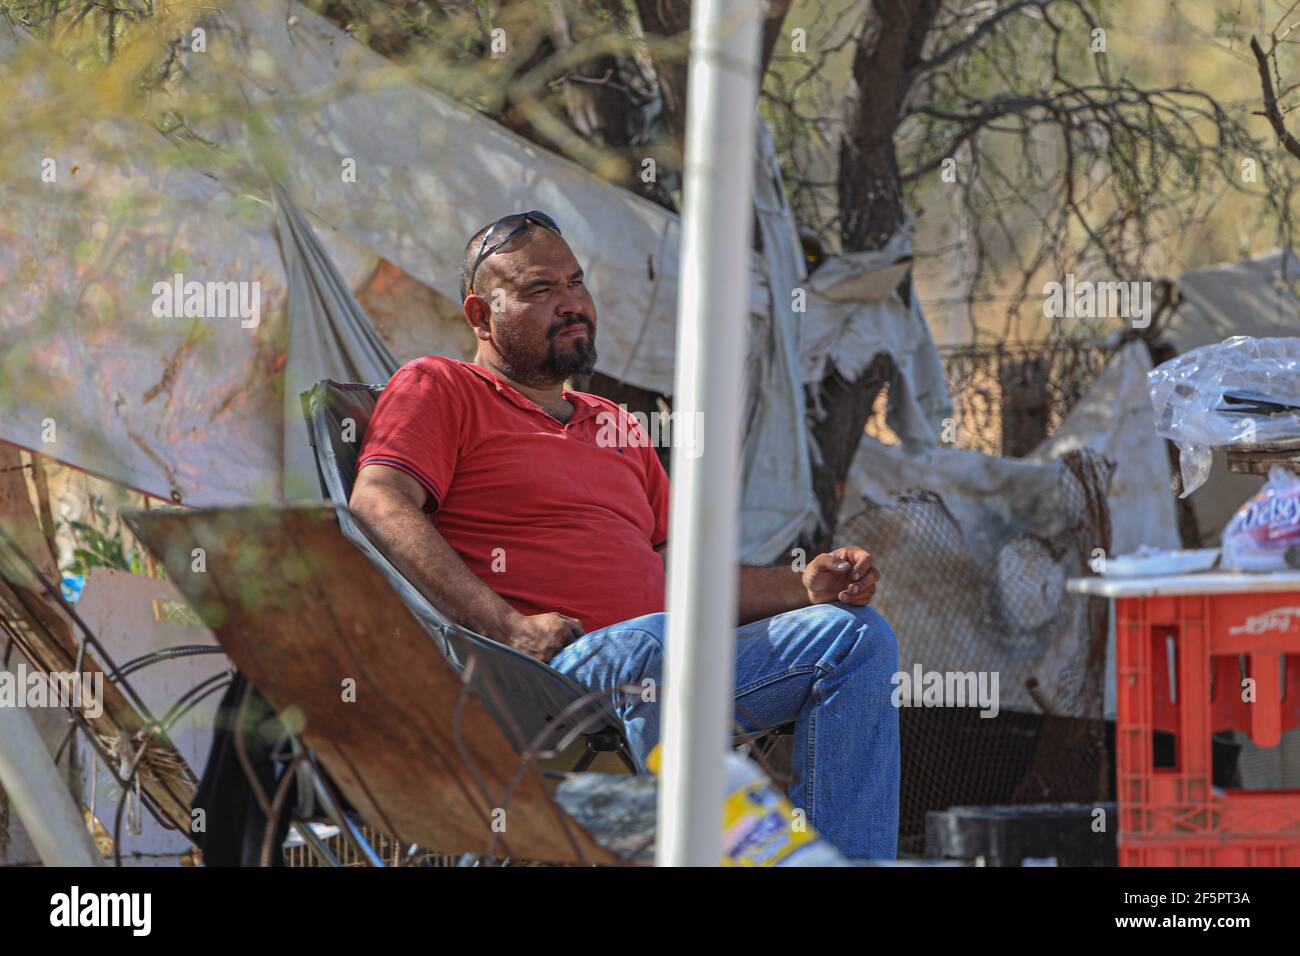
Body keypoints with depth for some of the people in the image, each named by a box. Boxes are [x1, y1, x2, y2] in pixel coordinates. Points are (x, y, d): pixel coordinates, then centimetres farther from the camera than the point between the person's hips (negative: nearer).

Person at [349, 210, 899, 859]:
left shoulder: (616, 427, 31)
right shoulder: (437, 388, 9)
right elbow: (378, 508, -9)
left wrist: (802, 587, 9)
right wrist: (506, 628, -21)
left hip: (656, 669, 8)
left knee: (856, 635, -4)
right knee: (654, 640, -38)